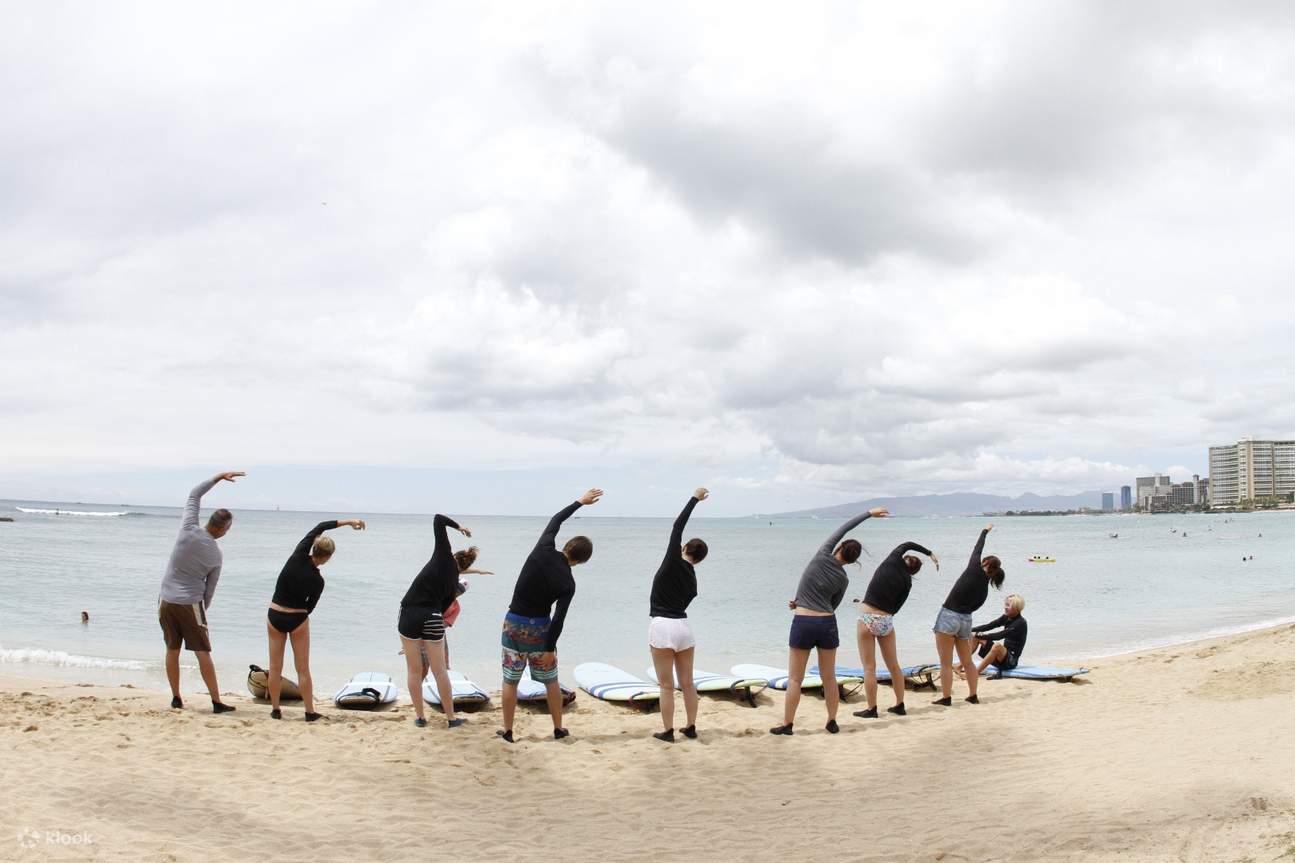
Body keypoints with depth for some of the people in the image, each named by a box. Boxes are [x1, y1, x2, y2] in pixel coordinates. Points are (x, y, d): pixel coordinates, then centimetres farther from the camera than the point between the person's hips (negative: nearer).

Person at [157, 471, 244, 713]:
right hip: (191, 604, -3)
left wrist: (219, 477, 8)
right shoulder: (215, 555, -6)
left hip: (167, 600, 3)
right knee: (203, 653, 0)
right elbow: (210, 589, 3)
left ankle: (176, 698, 18)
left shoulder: (188, 531, -7)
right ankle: (216, 702, 1)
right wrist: (203, 610, 17)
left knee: (172, 650, 11)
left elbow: (194, 495, 5)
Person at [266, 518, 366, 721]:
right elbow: (309, 606, -2)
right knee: (303, 669, 7)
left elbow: (319, 527, 0)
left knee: (275, 667, 11)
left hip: (274, 616, 3)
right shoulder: (317, 580, -15)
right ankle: (310, 712, 10)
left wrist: (347, 522, 5)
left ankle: (275, 710, 17)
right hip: (297, 620, -3)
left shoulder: (298, 556, -10)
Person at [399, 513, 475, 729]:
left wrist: (458, 526, 18)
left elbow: (438, 519, 2)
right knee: (440, 671, 11)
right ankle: (451, 718, 15)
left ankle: (420, 716, 14)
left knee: (414, 669, 9)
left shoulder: (445, 557, 0)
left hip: (409, 614, -2)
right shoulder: (454, 584, 9)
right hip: (433, 618, 2)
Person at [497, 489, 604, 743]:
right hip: (540, 629, -2)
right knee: (551, 681, 15)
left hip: (514, 623, 2)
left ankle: (507, 730, 15)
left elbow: (555, 521, 8)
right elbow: (558, 619, -14)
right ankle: (558, 728, 23)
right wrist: (550, 648, -7)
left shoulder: (543, 551, -8)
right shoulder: (568, 583, -12)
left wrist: (580, 502, 17)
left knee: (510, 680, 10)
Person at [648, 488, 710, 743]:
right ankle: (691, 728, 20)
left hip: (662, 626, -5)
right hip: (683, 626, 6)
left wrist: (695, 499, 5)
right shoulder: (692, 581, 9)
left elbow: (678, 526, -3)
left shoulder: (673, 561, -7)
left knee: (666, 685, 0)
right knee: (687, 683, 14)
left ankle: (668, 731, 4)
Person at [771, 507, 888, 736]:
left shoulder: (822, 556, -5)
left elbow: (842, 528, 7)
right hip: (827, 625, 2)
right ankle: (832, 722, 18)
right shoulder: (843, 580, 4)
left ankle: (787, 724, 5)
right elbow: (831, 606, 13)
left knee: (795, 678, 4)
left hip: (802, 624, -2)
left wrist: (869, 514, 16)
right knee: (829, 677, 14)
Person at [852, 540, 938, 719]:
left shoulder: (892, 561, 0)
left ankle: (871, 709, 5)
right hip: (886, 621, 3)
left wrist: (930, 553, 29)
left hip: (867, 619, -2)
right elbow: (896, 608, 6)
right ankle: (900, 706, 23)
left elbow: (907, 545, 19)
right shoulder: (907, 582, 3)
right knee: (894, 665, 17)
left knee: (869, 667, 2)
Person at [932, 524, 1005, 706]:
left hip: (949, 616, -6)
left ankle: (946, 698, 0)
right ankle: (973, 696, 23)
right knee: (967, 661, 20)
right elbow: (974, 607, 14)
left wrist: (985, 531, 24)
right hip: (966, 620, 6)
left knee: (946, 663, -1)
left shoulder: (975, 570, -6)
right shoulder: (985, 590, 9)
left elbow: (977, 548, 9)